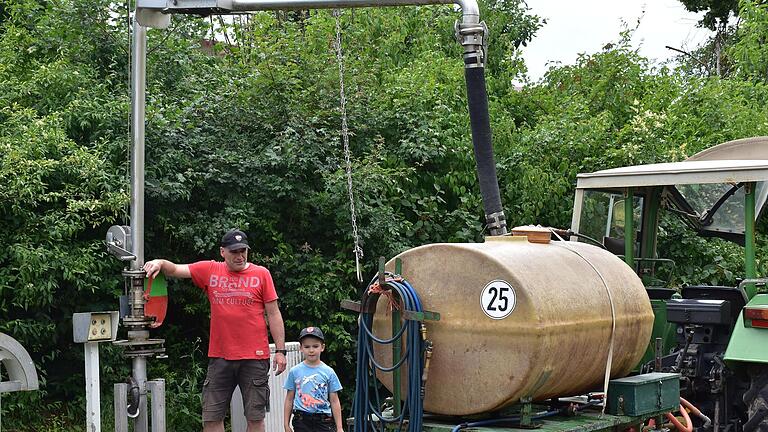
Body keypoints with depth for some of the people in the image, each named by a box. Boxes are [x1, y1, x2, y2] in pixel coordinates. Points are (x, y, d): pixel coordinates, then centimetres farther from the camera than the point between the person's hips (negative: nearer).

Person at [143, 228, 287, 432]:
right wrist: (160, 263, -19)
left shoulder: (261, 274, 1)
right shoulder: (209, 270, 6)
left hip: (255, 358, -2)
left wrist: (280, 350, -2)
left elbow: (273, 314, 2)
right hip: (219, 356, 2)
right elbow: (175, 270, 4)